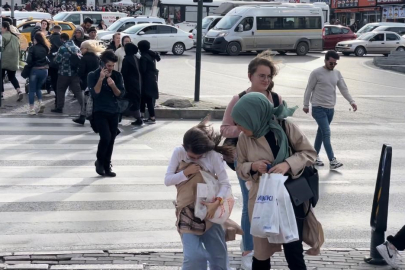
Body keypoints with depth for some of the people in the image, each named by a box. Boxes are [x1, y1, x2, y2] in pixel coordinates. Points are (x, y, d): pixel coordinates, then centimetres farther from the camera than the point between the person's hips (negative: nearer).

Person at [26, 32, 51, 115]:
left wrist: (31, 65, 3)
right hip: (44, 70, 4)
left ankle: (32, 109, 4)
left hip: (35, 70, -4)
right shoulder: (46, 48, 3)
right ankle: (41, 103, 4)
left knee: (32, 90, 8)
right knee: (38, 88, 23)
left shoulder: (33, 48, -9)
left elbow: (29, 61, -13)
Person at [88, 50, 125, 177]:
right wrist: (101, 79, -23)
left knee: (111, 139, 5)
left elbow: (121, 94, 0)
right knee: (106, 137, -18)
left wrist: (113, 86, -18)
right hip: (100, 112, -4)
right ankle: (99, 161, 6)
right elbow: (94, 93, -16)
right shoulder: (93, 75, -6)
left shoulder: (117, 75, 4)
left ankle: (107, 166, 18)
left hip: (114, 112, 4)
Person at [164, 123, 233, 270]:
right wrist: (186, 173, -17)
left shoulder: (213, 155, -10)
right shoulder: (179, 152, -5)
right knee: (193, 256, -15)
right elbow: (167, 180, -2)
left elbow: (225, 183, -10)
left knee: (219, 255, 8)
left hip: (209, 211, 1)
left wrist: (216, 203, -25)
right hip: (187, 213, 0)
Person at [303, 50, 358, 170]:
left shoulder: (337, 73, 7)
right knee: (326, 133, -14)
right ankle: (332, 160, -18)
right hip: (318, 108, -6)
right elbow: (309, 89, -5)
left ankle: (315, 155, 26)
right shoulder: (316, 73, -11)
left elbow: (343, 89, 5)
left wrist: (352, 101, -7)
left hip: (330, 109, 6)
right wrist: (306, 105, -2)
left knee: (321, 132, 14)